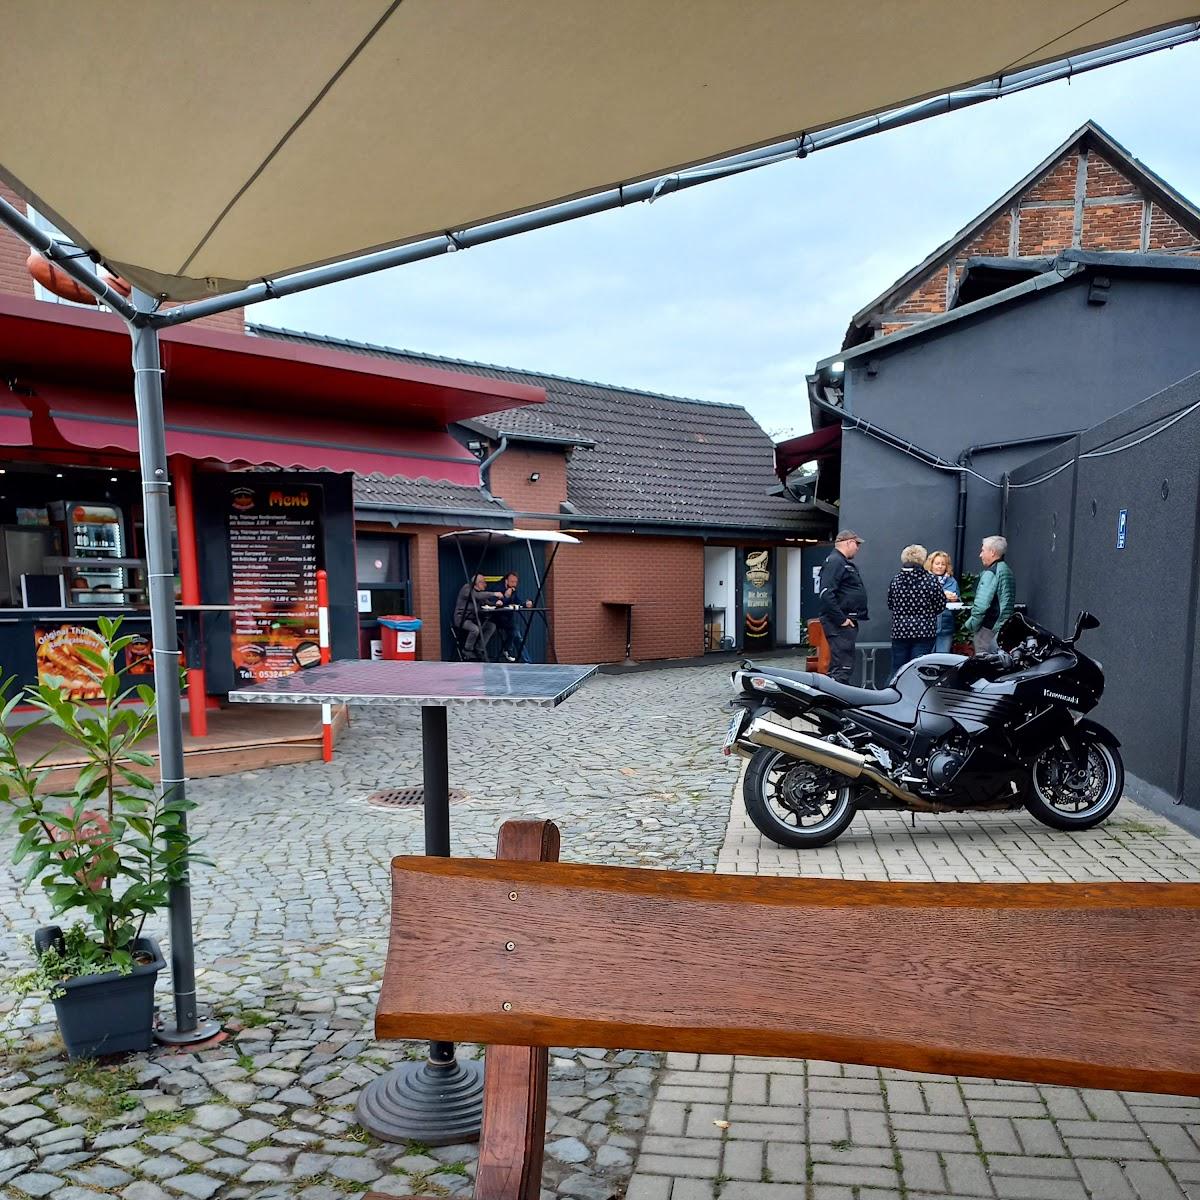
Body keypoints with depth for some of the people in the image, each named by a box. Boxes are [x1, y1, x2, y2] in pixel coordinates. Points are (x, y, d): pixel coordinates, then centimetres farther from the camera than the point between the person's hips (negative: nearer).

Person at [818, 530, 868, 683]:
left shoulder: (845, 562, 22)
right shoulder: (835, 562, -12)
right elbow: (826, 594, -24)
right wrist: (841, 620, -22)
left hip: (849, 622, 11)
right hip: (840, 624, -11)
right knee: (842, 667, -14)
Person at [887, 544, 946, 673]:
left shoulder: (895, 579, -1)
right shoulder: (930, 580, -10)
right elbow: (941, 605, -2)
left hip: (899, 631, 3)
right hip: (924, 632, -3)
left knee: (897, 668, 11)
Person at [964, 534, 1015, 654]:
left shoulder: (990, 573, -14)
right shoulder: (1007, 570, 16)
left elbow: (981, 605, -22)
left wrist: (970, 625, -10)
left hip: (988, 628, -9)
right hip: (1004, 626, 9)